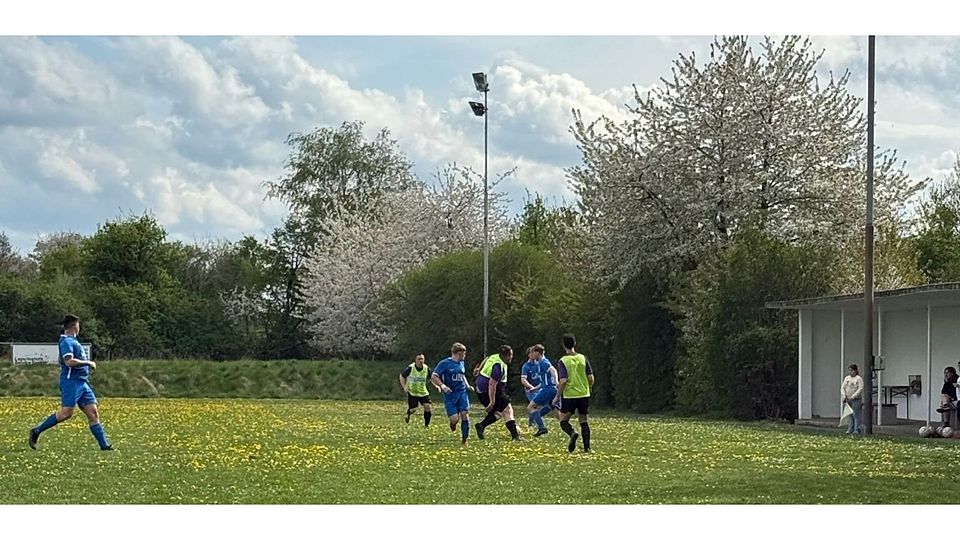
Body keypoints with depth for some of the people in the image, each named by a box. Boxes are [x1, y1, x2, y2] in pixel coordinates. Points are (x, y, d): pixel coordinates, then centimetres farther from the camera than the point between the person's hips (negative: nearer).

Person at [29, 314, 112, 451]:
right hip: (71, 382, -10)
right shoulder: (67, 342, -12)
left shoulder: (72, 341, 19)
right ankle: (37, 431, 0)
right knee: (66, 413, -13)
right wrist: (88, 363, -16)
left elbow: (61, 360, 31)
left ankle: (104, 445, -2)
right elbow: (69, 361, -25)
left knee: (93, 413, 2)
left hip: (82, 383, 10)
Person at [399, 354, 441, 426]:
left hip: (423, 392, 3)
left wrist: (435, 385, -4)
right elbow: (402, 376, -1)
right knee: (413, 409, -7)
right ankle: (408, 415, 31)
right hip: (412, 392, -3)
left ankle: (426, 424, 5)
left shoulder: (426, 369, -6)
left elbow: (430, 378, 12)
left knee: (427, 406, -12)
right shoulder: (410, 368, -15)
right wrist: (404, 386, -11)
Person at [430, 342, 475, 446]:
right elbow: (433, 377, -8)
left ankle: (464, 440, 1)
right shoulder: (445, 363, -7)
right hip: (450, 394, -5)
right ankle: (452, 423, 27)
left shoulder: (461, 363, 13)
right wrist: (442, 385, -21)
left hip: (462, 392, 5)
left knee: (465, 414, -9)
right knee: (455, 418, -13)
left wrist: (467, 385, 16)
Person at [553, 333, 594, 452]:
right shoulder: (583, 358, 1)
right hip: (584, 394, 3)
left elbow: (563, 381, -17)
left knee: (563, 421, 7)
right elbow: (591, 378, 0)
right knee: (584, 421, 12)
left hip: (569, 395, -3)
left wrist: (558, 396, -6)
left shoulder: (563, 361, -10)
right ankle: (587, 446, 6)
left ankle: (572, 433, -22)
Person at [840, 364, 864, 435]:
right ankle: (850, 429, 8)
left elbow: (860, 389, -13)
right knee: (850, 416, 7)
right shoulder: (847, 378, 14)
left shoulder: (859, 379, -6)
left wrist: (853, 397, -18)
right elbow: (843, 387, 11)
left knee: (856, 415, -9)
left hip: (856, 400, -6)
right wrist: (844, 396, -4)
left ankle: (856, 430, -9)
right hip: (848, 400, 6)